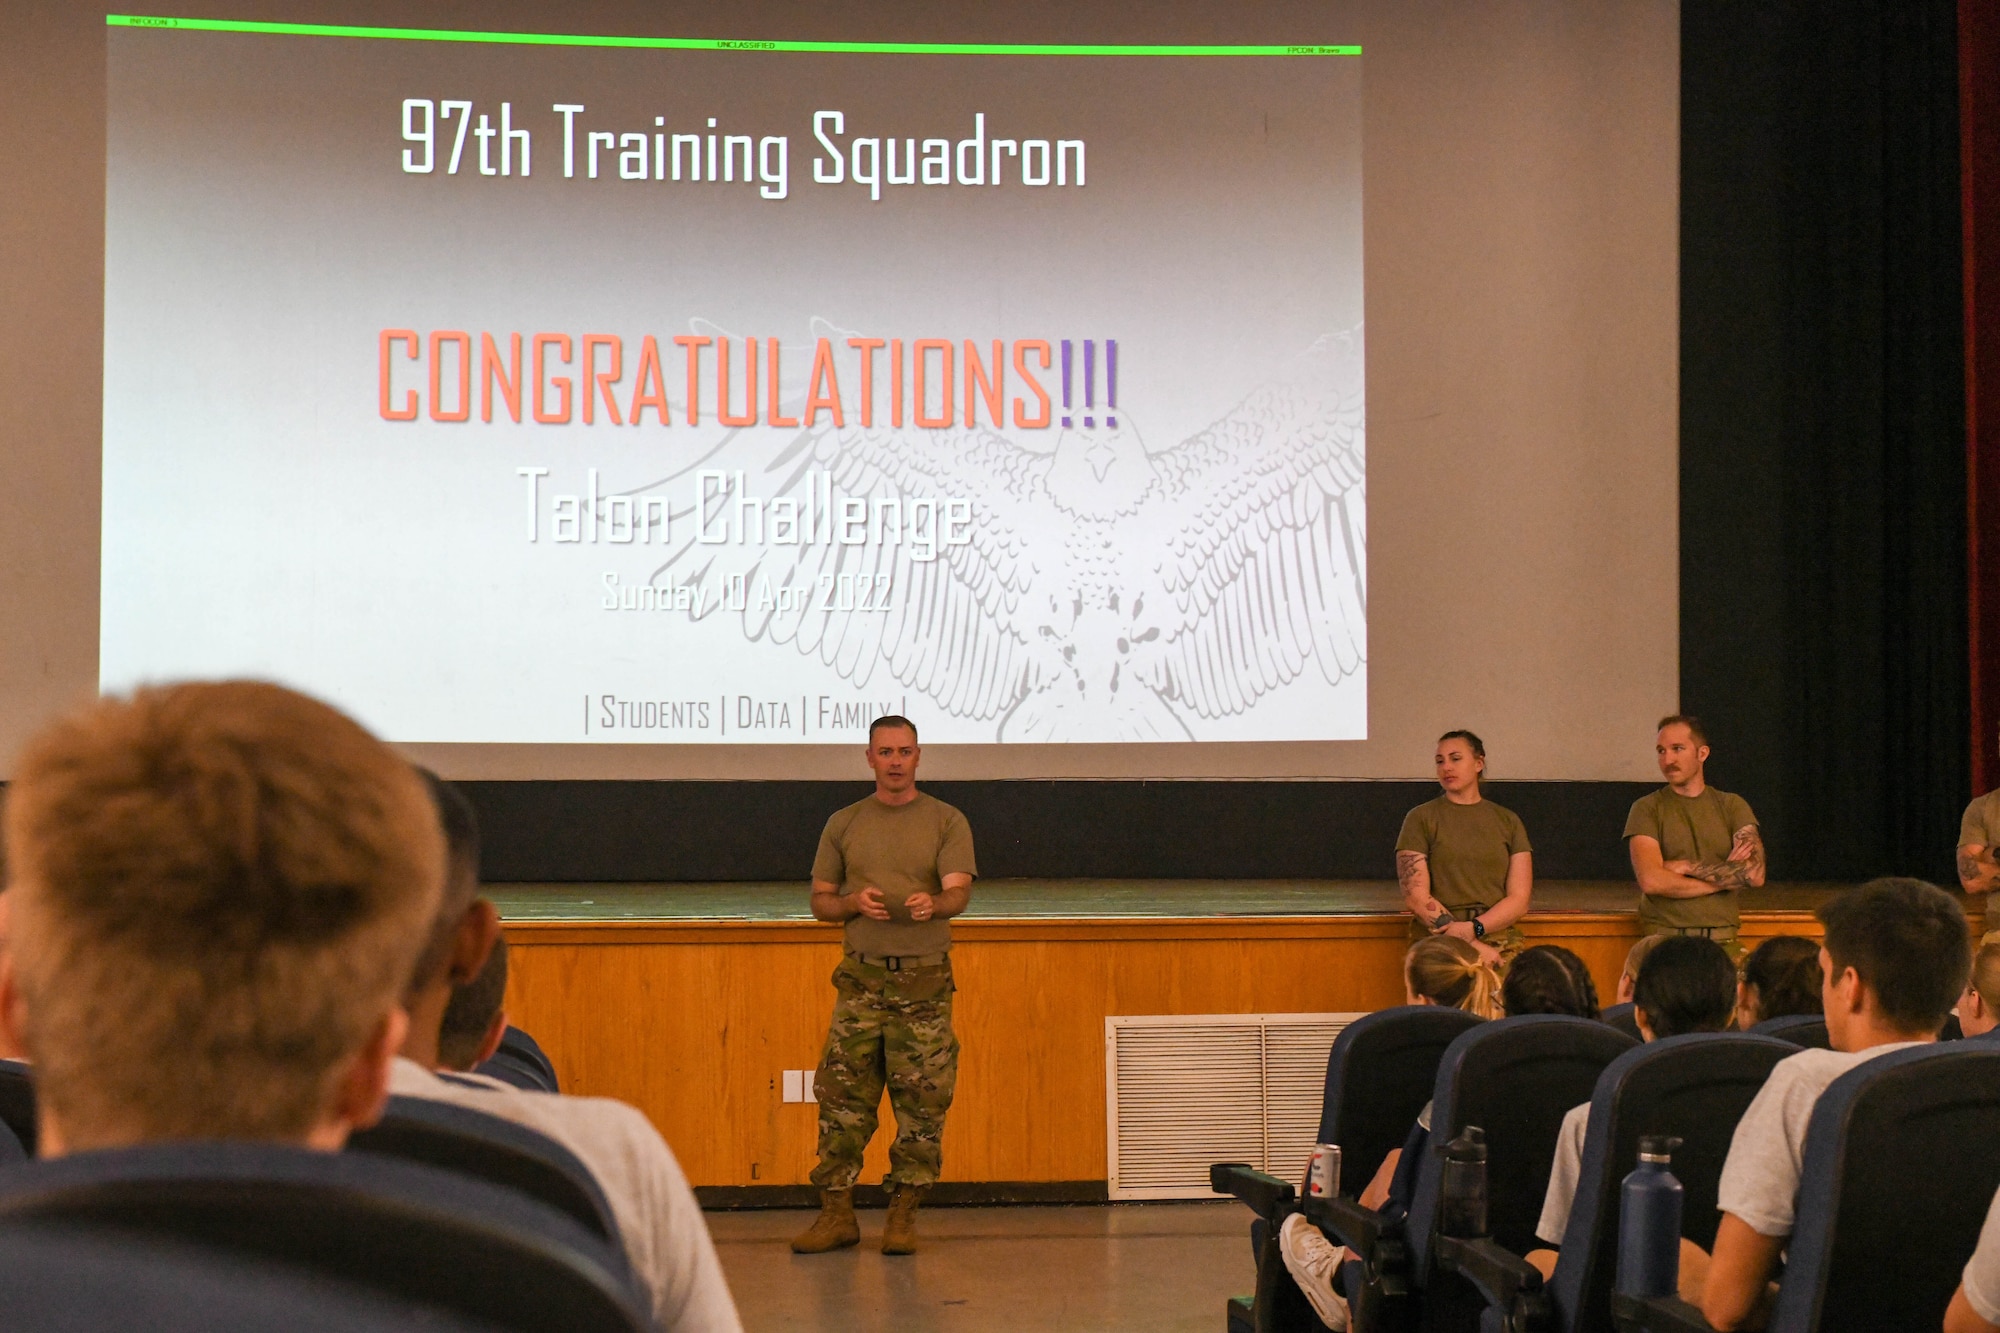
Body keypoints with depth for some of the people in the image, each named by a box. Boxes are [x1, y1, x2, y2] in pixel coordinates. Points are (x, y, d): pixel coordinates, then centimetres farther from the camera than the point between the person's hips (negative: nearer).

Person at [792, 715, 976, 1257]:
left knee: (922, 1104, 0)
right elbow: (820, 900, 14)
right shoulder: (844, 823, 11)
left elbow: (959, 891, -9)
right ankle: (837, 1212, 7)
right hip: (861, 977, 2)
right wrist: (854, 902, -8)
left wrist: (932, 902, -32)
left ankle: (903, 1213, 10)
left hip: (924, 981, -2)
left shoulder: (946, 822, 4)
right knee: (842, 1097, -1)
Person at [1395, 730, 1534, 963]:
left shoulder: (1508, 821, 12)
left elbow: (1519, 899, 6)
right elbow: (1415, 896, -3)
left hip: (1502, 944, 2)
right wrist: (1473, 945, -9)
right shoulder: (1420, 819, 6)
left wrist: (1473, 928, -12)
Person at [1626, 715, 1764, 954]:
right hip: (1663, 938, -2)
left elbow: (1755, 874, -4)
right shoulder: (1647, 809, 4)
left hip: (1721, 942, 2)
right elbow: (1651, 881, -11)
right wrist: (1725, 875, -4)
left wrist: (1688, 867, -6)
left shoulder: (1732, 806, 10)